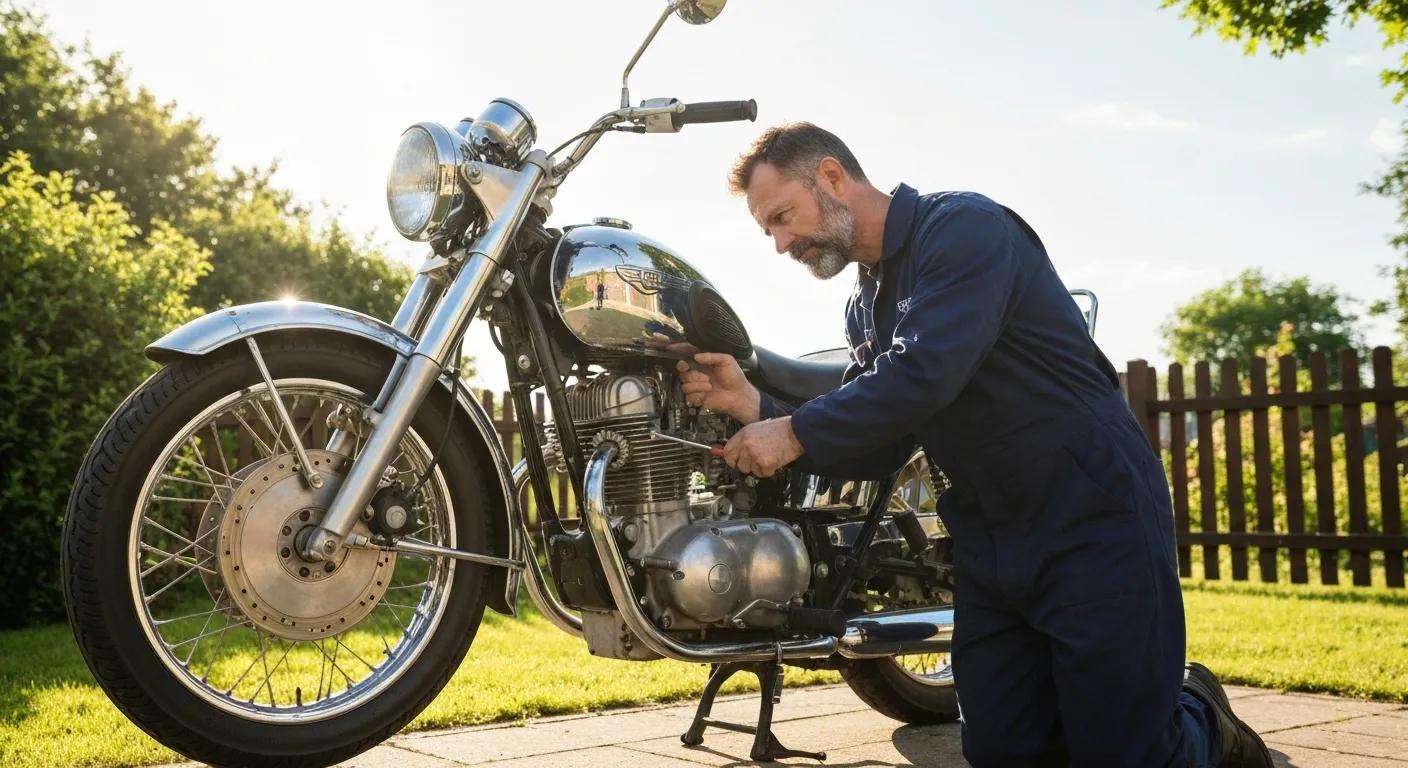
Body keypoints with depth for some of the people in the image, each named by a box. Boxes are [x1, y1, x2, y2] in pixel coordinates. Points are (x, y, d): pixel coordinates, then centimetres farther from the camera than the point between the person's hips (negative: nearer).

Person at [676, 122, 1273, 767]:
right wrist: (758, 408, -3)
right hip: (987, 542, 8)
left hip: (1093, 522, -8)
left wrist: (797, 434, -18)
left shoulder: (965, 226, -12)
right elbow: (878, 448, 9)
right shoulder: (865, 306, 15)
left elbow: (923, 373, -26)